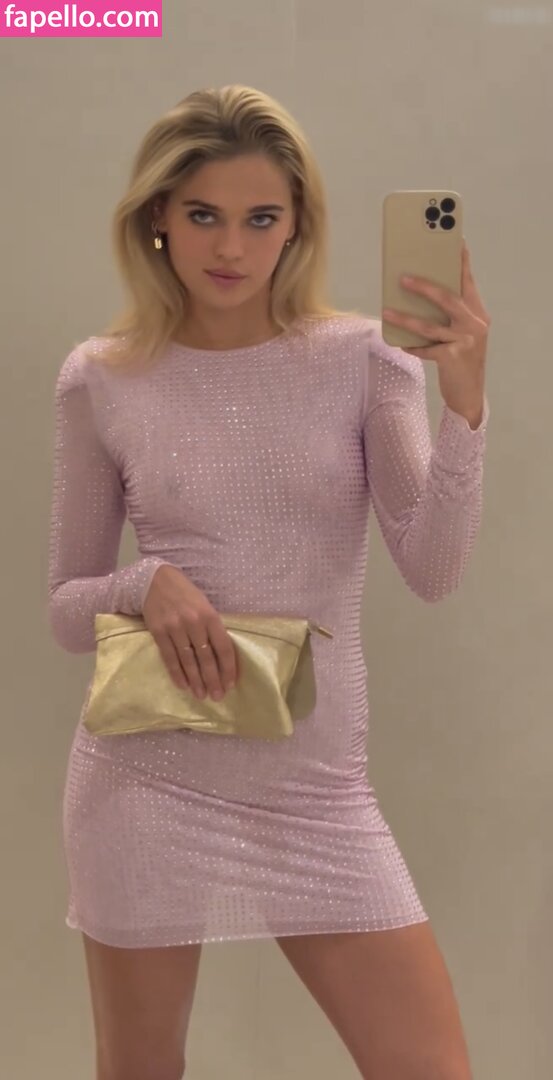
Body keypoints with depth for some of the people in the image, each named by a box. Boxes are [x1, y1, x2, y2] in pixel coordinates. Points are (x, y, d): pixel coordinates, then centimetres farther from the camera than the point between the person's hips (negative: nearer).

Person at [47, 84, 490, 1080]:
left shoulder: (361, 358, -2)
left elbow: (433, 570, -12)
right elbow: (66, 611, 4)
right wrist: (148, 585, -16)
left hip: (317, 781, 1)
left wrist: (464, 401, -24)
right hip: (148, 777, 0)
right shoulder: (101, 380, -2)